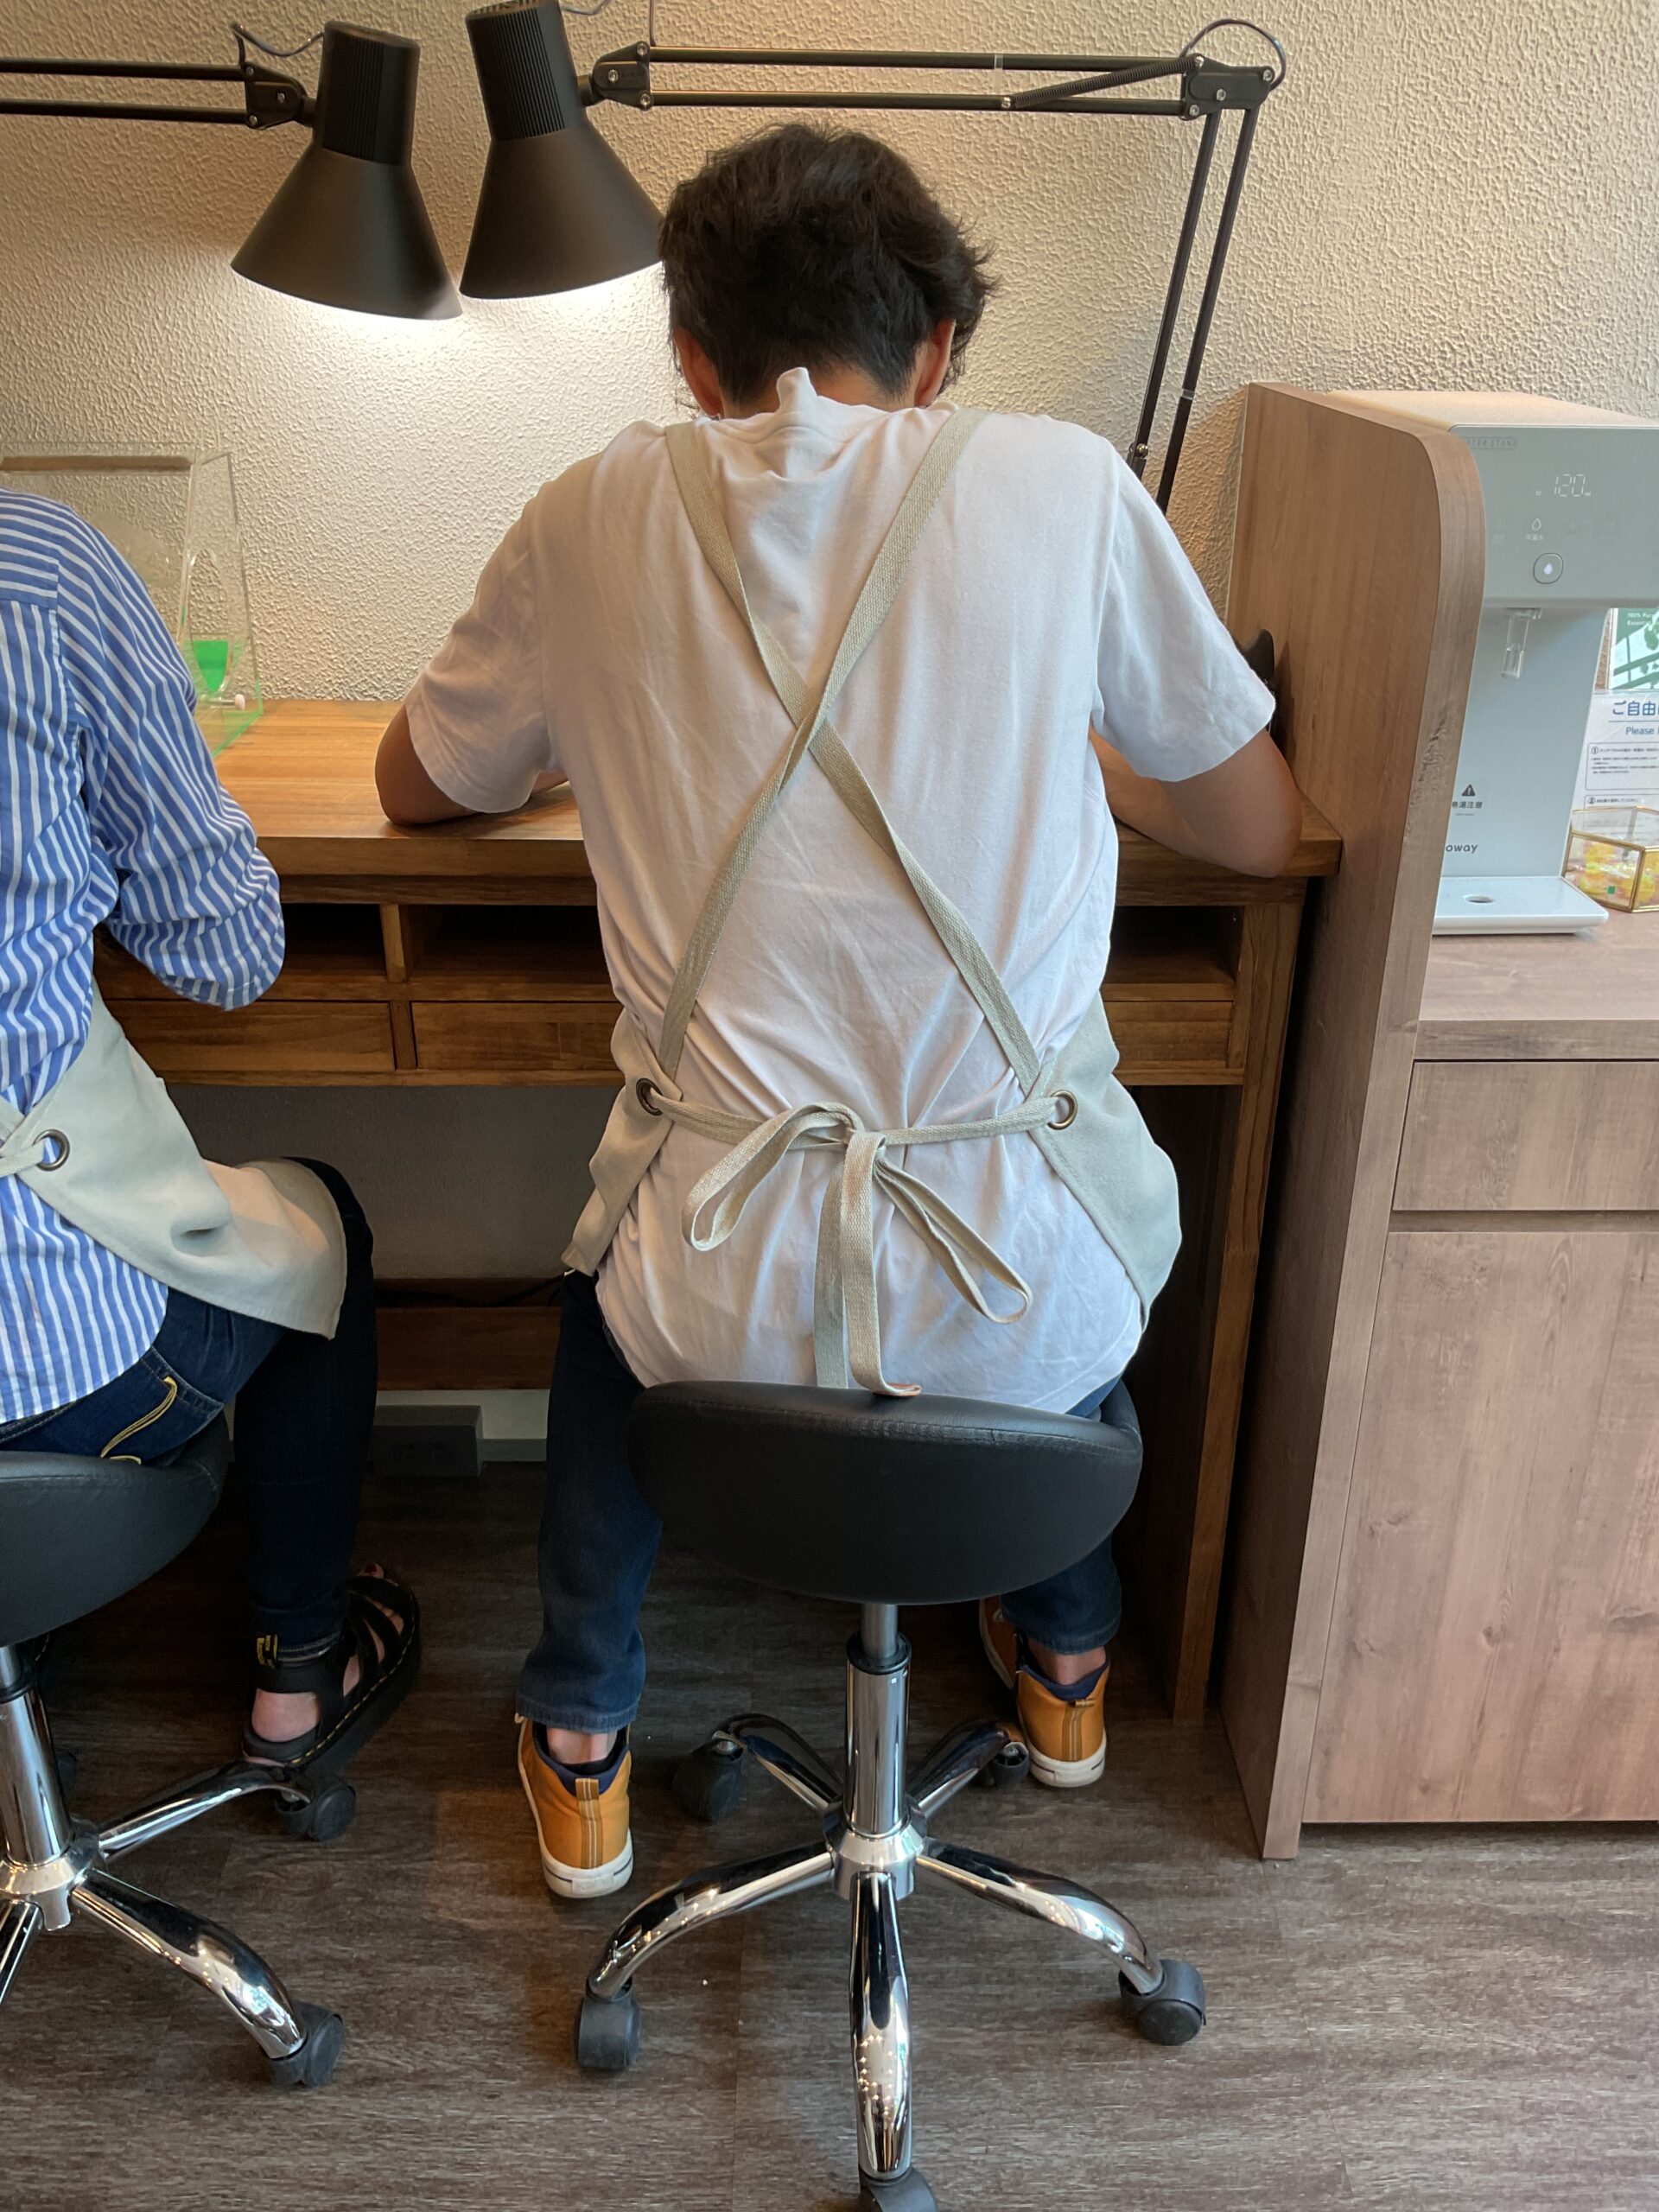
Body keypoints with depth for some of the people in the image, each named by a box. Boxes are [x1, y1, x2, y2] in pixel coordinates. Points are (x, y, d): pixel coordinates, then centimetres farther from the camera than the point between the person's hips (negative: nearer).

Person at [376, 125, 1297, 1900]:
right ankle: (1067, 1663, 54)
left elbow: (415, 791, 18)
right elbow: (1262, 829, 10)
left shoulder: (597, 515, 2)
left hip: (730, 1298, 1)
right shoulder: (1062, 483, -1)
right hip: (1025, 1300, 1)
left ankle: (580, 1752, 46)